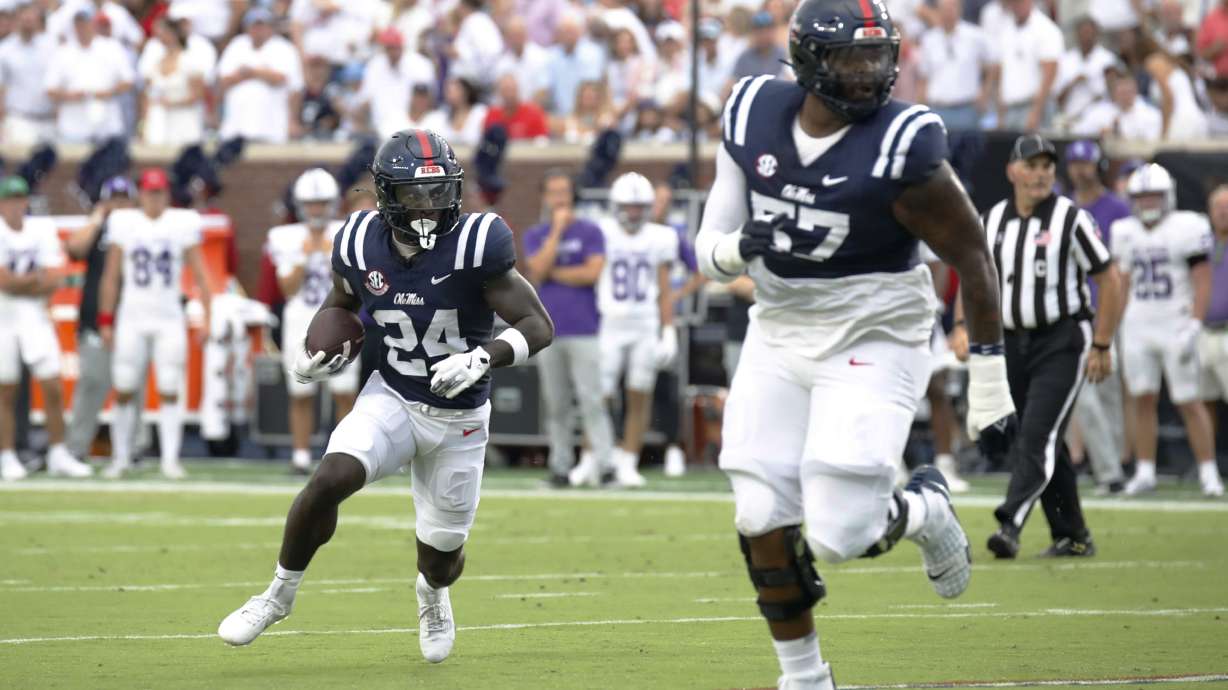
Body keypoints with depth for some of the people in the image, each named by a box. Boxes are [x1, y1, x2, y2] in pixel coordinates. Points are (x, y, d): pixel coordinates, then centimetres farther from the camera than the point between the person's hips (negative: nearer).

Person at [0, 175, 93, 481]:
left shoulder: (42, 230, 4)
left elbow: (55, 281, -4)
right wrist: (37, 278, -6)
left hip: (36, 317, 3)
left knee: (53, 387, -1)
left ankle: (58, 456, 7)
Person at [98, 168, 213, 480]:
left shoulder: (183, 224, 1)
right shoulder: (124, 223, 3)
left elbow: (199, 275, 2)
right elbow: (111, 276, 6)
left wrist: (207, 316, -6)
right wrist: (105, 321, 3)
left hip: (169, 319, 0)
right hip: (132, 318, 1)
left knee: (169, 393, -2)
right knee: (124, 392, 1)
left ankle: (170, 459, 0)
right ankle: (120, 457, 10)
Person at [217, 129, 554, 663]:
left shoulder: (475, 245, -21)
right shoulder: (362, 244, -10)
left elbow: (539, 326, -18)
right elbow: (341, 302, 14)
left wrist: (483, 358, -35)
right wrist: (317, 353, -6)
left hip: (459, 418, -1)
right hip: (391, 399, 1)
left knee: (441, 554, 10)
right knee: (330, 479, -27)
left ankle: (432, 594, 50)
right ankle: (280, 594, -5)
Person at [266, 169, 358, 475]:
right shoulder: (287, 239, 2)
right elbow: (289, 289, -3)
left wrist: (333, 255, -13)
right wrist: (304, 256, -12)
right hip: (300, 323, 1)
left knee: (345, 393, -4)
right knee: (301, 395, 2)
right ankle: (301, 455, 9)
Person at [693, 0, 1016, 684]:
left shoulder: (902, 147, -19)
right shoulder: (755, 118, -5)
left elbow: (972, 254, -11)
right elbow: (711, 250, 2)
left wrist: (990, 378, -9)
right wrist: (738, 248, -23)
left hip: (872, 340, -5)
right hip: (779, 337, 5)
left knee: (839, 535, -12)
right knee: (763, 524, 2)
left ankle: (925, 510, 22)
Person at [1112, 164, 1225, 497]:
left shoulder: (1186, 229, -8)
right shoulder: (1126, 233, 10)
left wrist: (1193, 328, -18)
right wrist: (1119, 328, 15)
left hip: (1176, 324, -5)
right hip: (1138, 326, 5)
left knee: (1188, 402, -4)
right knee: (1143, 398, 2)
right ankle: (1145, 472, 7)